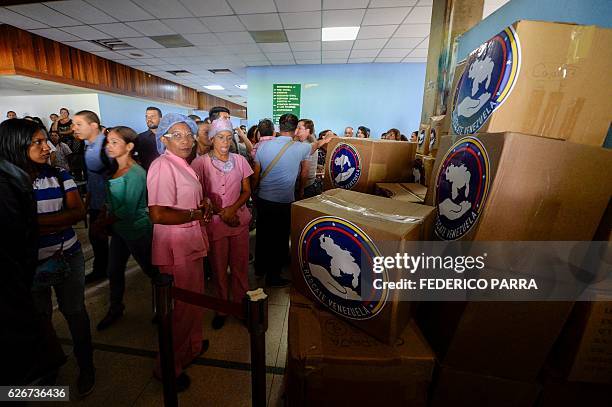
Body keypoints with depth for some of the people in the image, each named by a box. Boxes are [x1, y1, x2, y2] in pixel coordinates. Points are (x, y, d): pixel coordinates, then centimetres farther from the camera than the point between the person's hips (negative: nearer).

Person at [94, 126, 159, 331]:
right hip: (119, 229, 8)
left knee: (151, 269, 9)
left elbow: (128, 209, -22)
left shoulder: (136, 173, -20)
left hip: (137, 230, -8)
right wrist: (103, 218, -3)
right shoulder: (115, 169, 5)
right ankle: (115, 309, 38)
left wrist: (104, 223, -11)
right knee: (114, 270, 17)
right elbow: (110, 200, 11)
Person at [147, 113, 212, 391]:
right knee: (180, 309, 6)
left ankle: (192, 346, 48)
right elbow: (158, 214, -30)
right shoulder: (163, 165, -21)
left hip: (190, 243, 10)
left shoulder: (183, 164, 11)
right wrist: (196, 214, -17)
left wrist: (204, 202, 5)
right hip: (175, 247, -10)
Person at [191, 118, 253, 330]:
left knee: (240, 265, 9)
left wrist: (233, 208, -11)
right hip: (214, 222, -2)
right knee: (219, 267, 9)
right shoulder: (201, 162, -4)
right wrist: (220, 213, -11)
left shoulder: (239, 160, 4)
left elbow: (247, 190, 6)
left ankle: (241, 303, 28)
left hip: (239, 220, 2)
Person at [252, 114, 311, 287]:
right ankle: (273, 276, 24)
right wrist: (301, 191, 26)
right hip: (284, 201, -4)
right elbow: (304, 175, 8)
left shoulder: (264, 146, -2)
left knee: (262, 234, 19)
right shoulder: (303, 148, -7)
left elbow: (255, 175, 4)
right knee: (280, 239, 11)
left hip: (262, 199, 4)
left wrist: (255, 192, 21)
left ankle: (260, 268, 39)